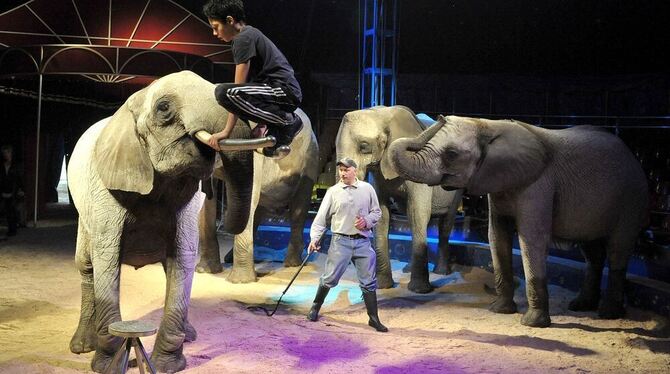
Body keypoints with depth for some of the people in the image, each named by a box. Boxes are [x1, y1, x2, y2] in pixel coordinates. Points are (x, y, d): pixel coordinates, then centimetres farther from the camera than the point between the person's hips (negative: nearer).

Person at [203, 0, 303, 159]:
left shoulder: (244, 38, -9)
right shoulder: (250, 34, 22)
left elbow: (238, 89, -14)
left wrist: (226, 131, -14)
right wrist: (262, 123, 16)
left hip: (284, 91, -11)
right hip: (285, 93, 11)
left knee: (224, 92, -28)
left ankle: (287, 121, -14)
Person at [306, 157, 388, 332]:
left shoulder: (367, 189, 6)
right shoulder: (333, 191, 2)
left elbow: (377, 212, 13)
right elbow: (321, 217, 1)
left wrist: (367, 221, -7)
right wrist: (315, 237, -10)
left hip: (363, 241, 1)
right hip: (341, 241, -1)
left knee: (369, 282, 4)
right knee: (329, 278, 2)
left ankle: (374, 318, 14)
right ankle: (315, 307, 24)